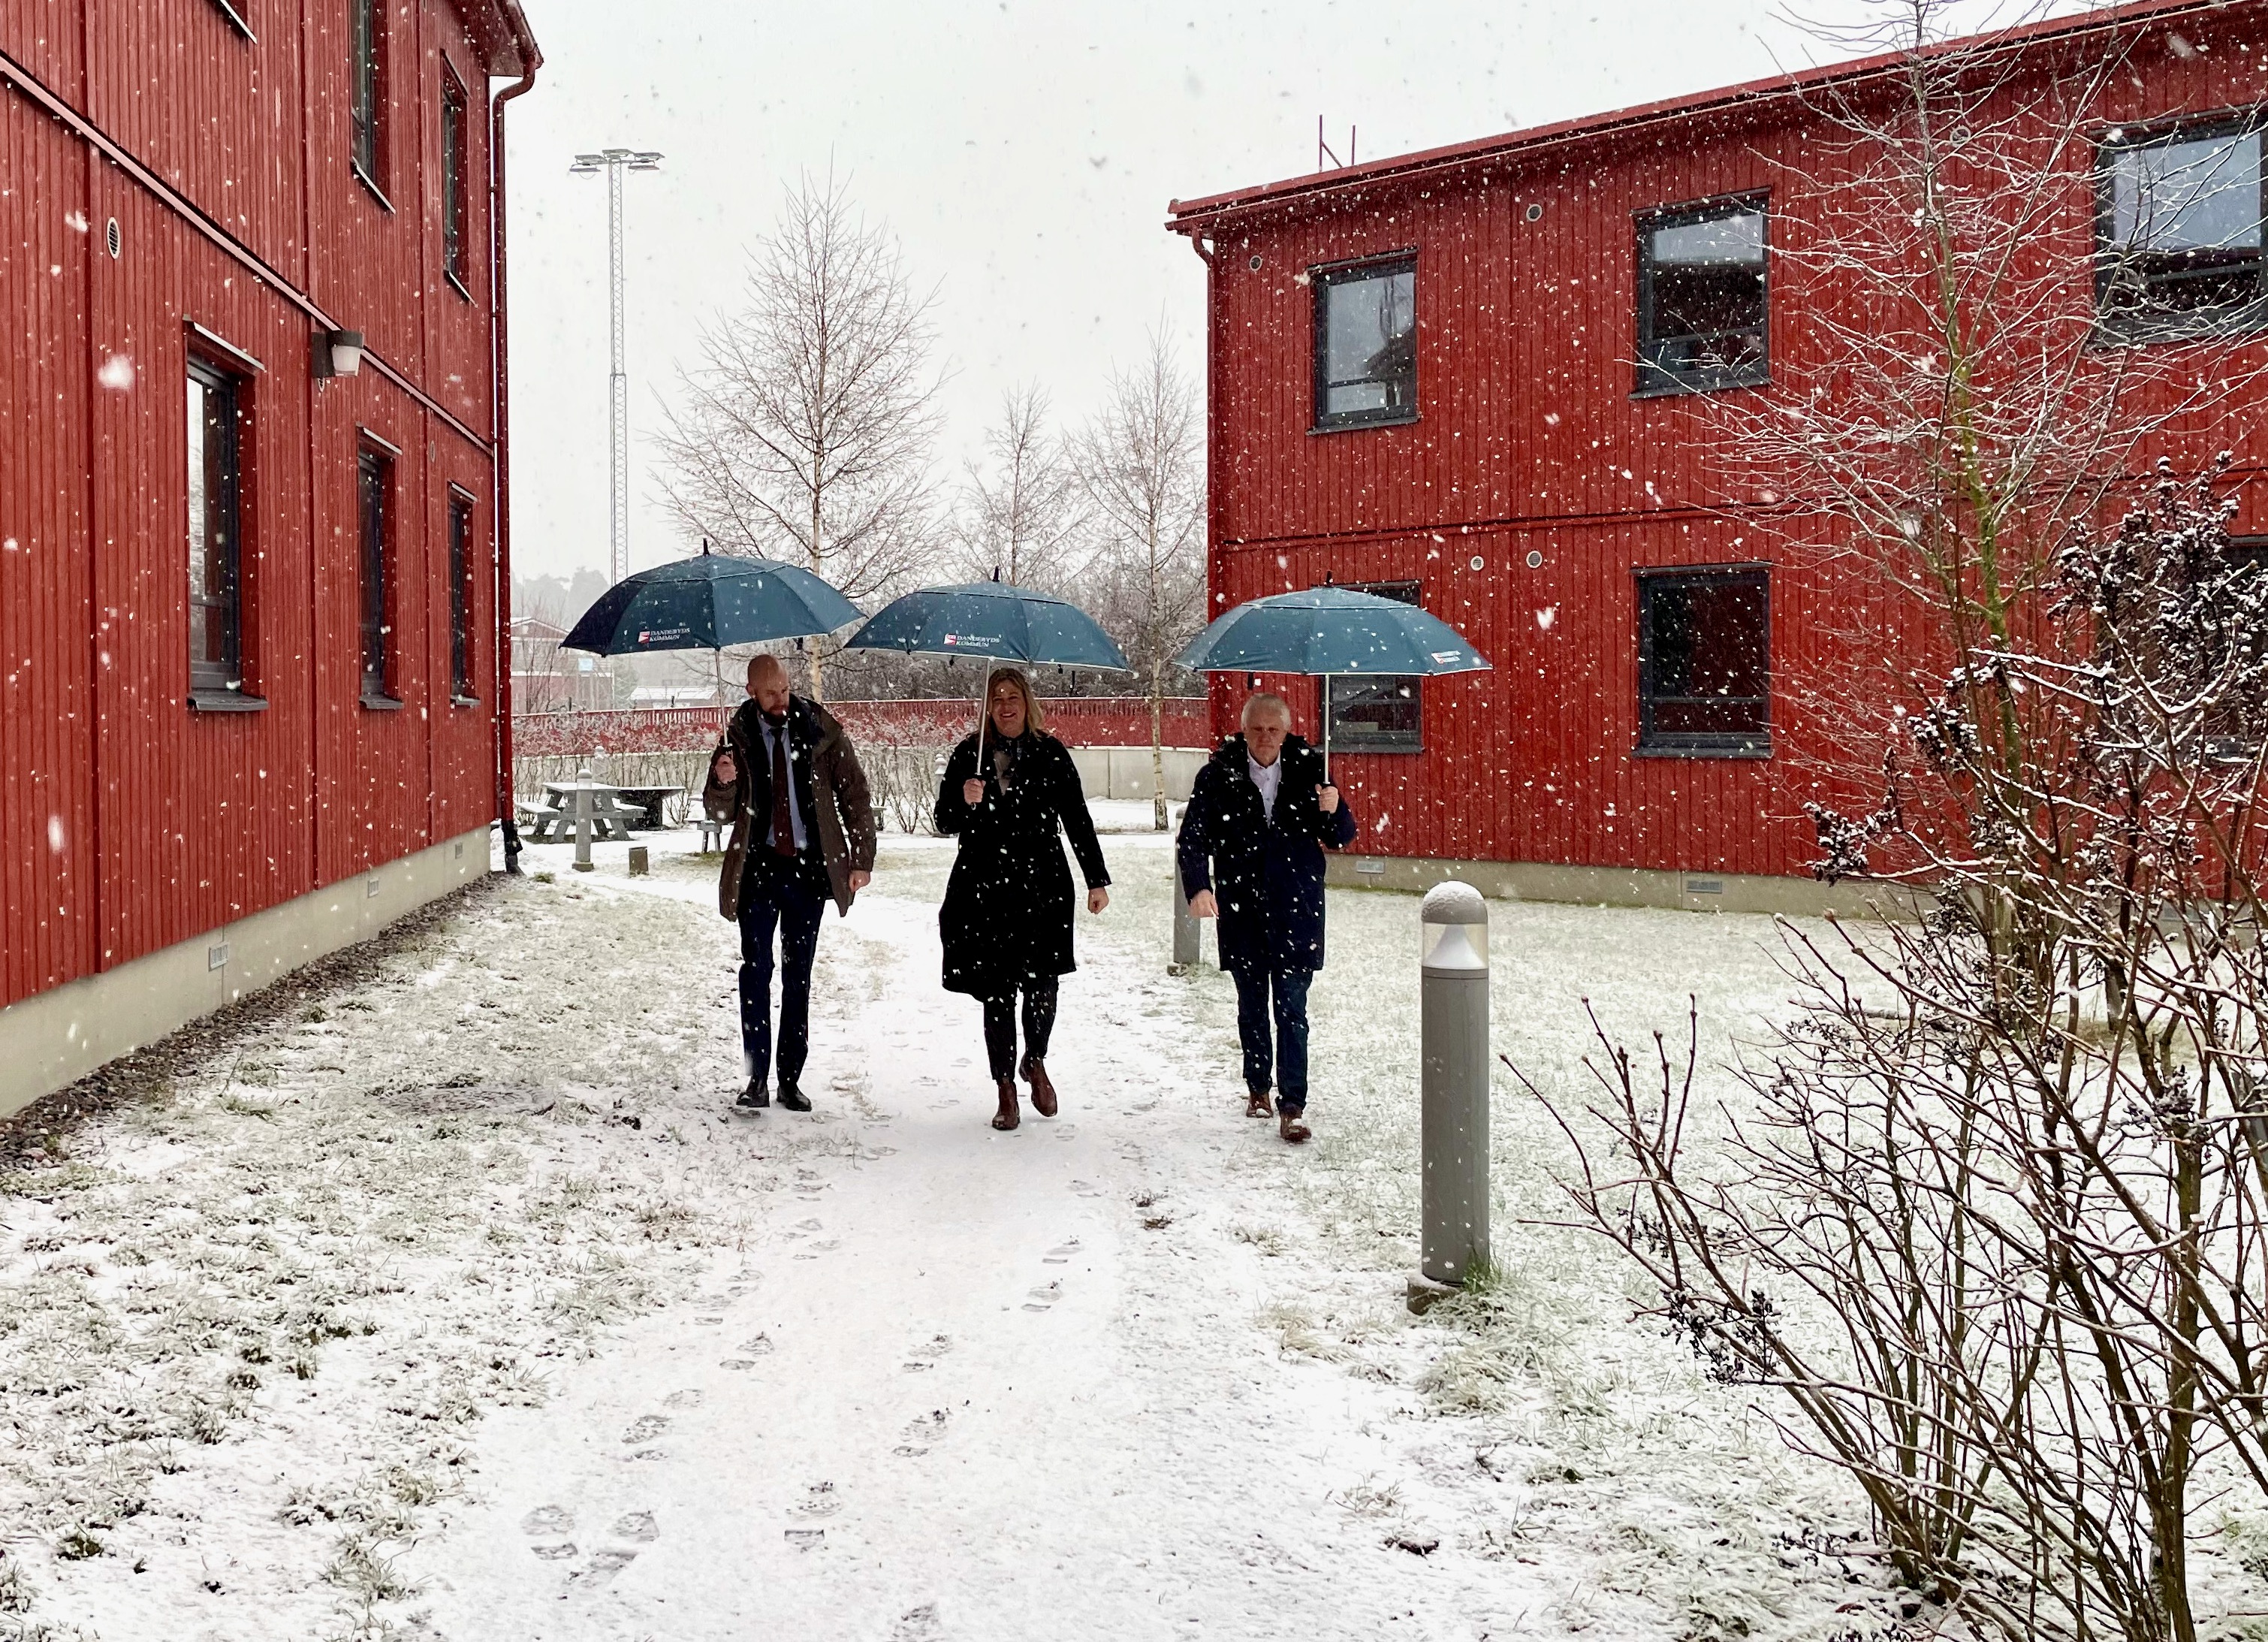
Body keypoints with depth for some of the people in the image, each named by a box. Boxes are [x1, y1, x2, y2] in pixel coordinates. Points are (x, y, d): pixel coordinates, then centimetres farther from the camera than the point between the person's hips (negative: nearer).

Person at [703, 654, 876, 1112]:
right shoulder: (738, 736, 1)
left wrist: (862, 858, -1)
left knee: (798, 976, 7)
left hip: (809, 867, 0)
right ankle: (757, 1078, 1)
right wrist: (723, 782, -17)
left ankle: (790, 1079, 13)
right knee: (756, 971, -4)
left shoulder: (821, 729, -2)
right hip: (759, 866, 0)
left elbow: (855, 794, 4)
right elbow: (719, 811, 6)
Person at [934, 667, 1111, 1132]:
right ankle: (1006, 1090, 15)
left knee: (1041, 987, -6)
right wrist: (964, 800, -14)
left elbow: (1077, 819, 9)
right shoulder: (969, 755, 6)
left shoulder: (1050, 753, 5)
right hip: (985, 890, 1)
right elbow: (944, 823, 8)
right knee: (998, 993, 1)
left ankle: (1035, 1061, 25)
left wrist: (1097, 880, 7)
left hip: (1043, 888, 0)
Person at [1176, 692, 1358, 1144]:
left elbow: (1340, 839, 6)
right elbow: (1192, 835, -7)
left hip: (1295, 910, -1)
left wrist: (1333, 811, -17)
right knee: (1251, 1004, 14)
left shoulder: (1306, 769, -1)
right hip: (1241, 909, 1)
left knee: (1291, 1008, -4)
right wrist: (1198, 886, -24)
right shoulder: (1219, 774, -3)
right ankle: (1257, 1086, 32)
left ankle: (1292, 1106, -1)